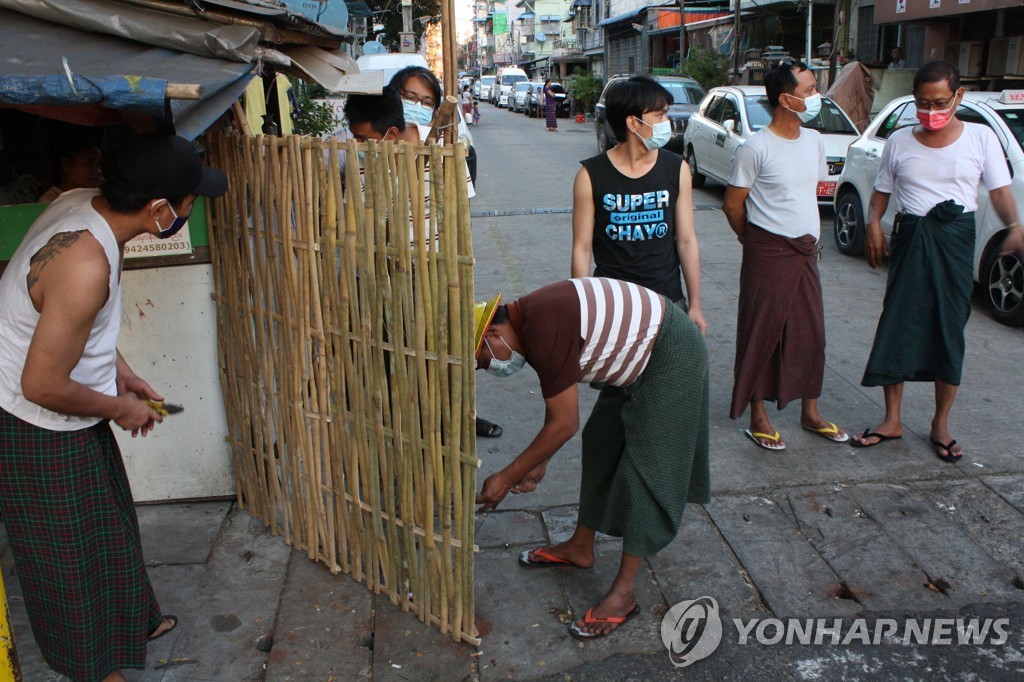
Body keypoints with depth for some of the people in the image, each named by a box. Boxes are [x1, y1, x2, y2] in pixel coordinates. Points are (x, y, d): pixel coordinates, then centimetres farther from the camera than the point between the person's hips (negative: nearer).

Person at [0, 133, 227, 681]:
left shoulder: (82, 204, -7)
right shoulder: (85, 265, -35)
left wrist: (120, 372, 11)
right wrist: (119, 408, -13)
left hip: (62, 421, 9)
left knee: (109, 523, 26)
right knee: (72, 553, 12)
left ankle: (131, 621, 49)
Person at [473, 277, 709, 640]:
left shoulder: (543, 331, -29)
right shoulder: (530, 320, 1)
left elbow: (564, 423, -23)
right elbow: (557, 401, 13)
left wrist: (507, 477, -15)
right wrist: (538, 462, 15)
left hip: (672, 355, -10)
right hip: (640, 356, 10)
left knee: (646, 467, -7)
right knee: (601, 446, 15)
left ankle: (624, 592, 0)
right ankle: (580, 548, 29)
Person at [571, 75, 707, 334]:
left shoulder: (677, 169, -1)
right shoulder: (591, 175, -8)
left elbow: (687, 241, 3)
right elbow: (582, 248, -5)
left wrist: (695, 305, 3)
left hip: (668, 301, 2)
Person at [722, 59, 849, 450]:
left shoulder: (814, 141, 8)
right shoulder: (756, 148, -14)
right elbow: (732, 204, -7)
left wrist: (810, 236, 16)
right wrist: (755, 241, 4)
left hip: (806, 252, 7)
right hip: (768, 254, -7)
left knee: (811, 333, 12)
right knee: (761, 335, 3)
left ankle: (810, 412, 27)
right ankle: (758, 418, 16)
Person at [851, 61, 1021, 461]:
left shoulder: (981, 137, 0)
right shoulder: (900, 142, 5)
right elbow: (882, 191, 10)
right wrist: (873, 223, -9)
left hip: (955, 238, -1)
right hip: (909, 238, 1)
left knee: (949, 331, 3)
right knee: (897, 326, 1)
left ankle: (941, 425, 16)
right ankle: (892, 420, 14)